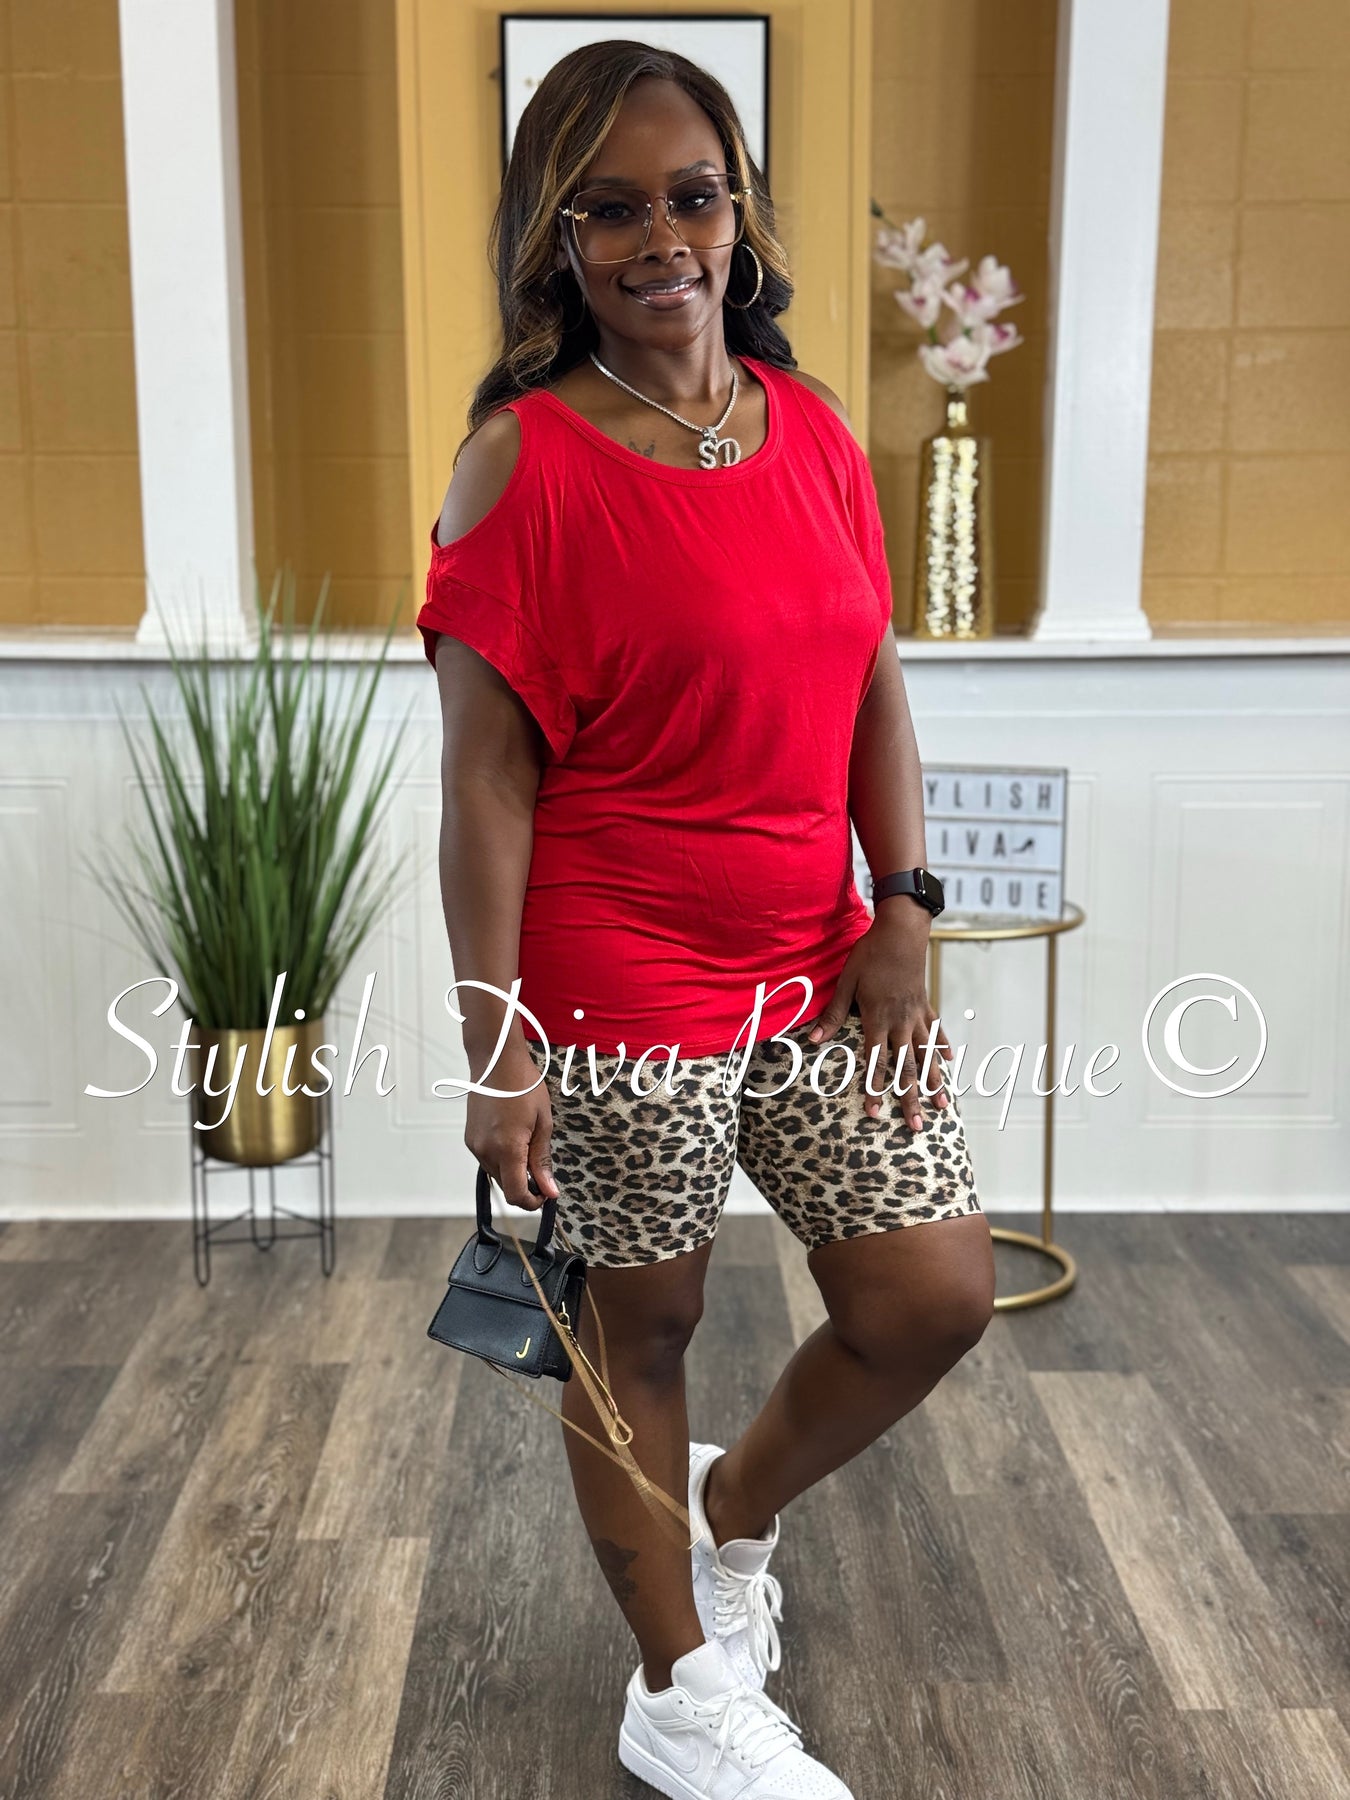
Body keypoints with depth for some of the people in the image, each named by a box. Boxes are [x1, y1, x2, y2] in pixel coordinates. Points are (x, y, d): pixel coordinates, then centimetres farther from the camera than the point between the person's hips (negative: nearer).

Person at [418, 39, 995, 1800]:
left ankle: (737, 1505, 39)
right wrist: (497, 1036, -15)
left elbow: (874, 694, 10)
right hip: (617, 991, -6)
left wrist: (905, 913, 0)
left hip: (819, 965, 6)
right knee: (643, 1321, 11)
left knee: (938, 1296, 9)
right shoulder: (521, 459, -11)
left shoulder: (814, 432, 6)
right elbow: (484, 769, -13)